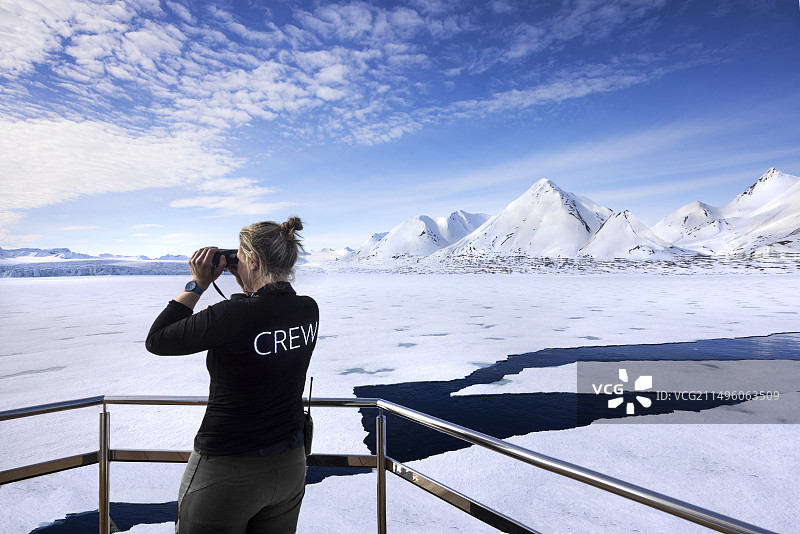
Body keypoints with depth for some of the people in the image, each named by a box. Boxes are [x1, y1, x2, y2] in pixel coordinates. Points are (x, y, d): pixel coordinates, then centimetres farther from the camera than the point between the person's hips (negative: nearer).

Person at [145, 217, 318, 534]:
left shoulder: (231, 315, -27)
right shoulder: (308, 310, -8)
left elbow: (156, 341, -11)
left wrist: (197, 284, -8)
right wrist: (246, 283, 7)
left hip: (227, 474, -5)